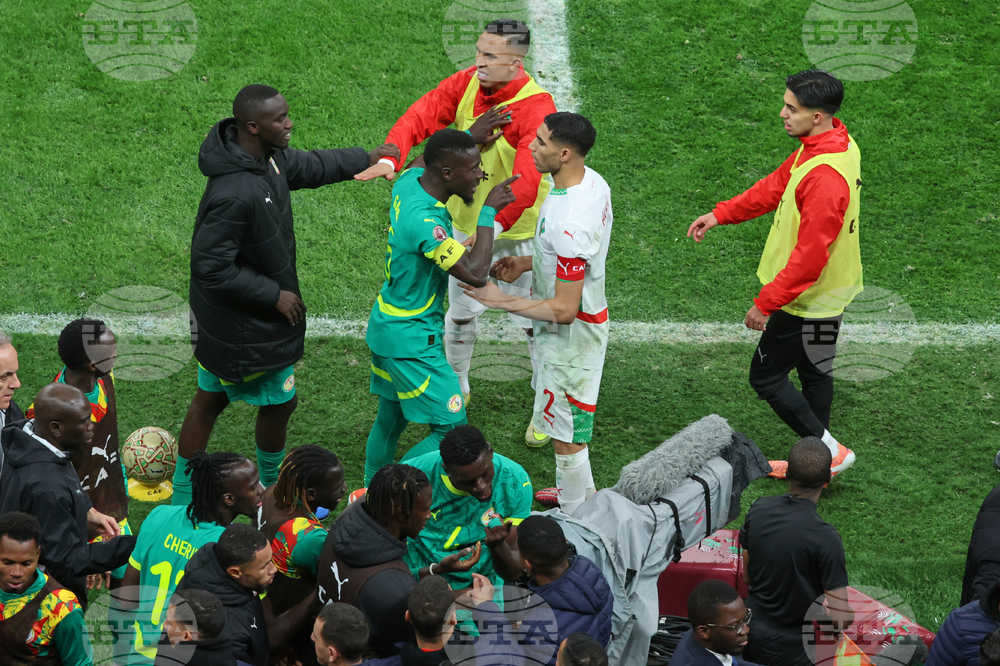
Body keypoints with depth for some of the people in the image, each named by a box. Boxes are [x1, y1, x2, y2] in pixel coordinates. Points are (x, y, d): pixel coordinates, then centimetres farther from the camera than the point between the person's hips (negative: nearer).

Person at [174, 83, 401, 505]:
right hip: (249, 326, -9)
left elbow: (307, 166, 18)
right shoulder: (233, 194, -35)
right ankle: (272, 485, 38)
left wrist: (365, 160, 25)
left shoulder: (270, 157, -5)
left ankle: (183, 496, 33)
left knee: (209, 400, 19)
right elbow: (212, 266, -30)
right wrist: (274, 296, -21)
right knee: (279, 402, 13)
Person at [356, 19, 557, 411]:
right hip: (466, 223, 5)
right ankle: (456, 388, 43)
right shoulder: (467, 84, -11)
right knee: (461, 312, 21)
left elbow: (526, 183, -39)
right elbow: (421, 117, -16)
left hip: (517, 232, -5)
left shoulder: (536, 108, -29)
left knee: (530, 320, 8)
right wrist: (390, 159, -36)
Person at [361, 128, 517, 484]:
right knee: (451, 430, -2)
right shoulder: (424, 223, -33)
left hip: (385, 324, 10)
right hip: (411, 339, -10)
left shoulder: (410, 180, -5)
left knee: (391, 418, 22)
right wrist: (488, 211, -24)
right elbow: (475, 273, -33)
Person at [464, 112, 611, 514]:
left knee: (566, 434, 8)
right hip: (590, 317, 10)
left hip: (570, 333, -10)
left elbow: (563, 310, -31)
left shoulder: (569, 224, -37)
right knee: (572, 419, 29)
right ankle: (583, 491, 48)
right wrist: (528, 263, 6)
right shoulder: (592, 182, -6)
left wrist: (501, 302, -22)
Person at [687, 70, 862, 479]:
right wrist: (721, 215, 10)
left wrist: (766, 303, -23)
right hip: (823, 293, 10)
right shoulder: (827, 144, 0)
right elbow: (777, 185, 14)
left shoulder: (827, 177, -32)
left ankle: (829, 450, 9)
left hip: (808, 300, -10)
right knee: (814, 373, 21)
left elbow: (810, 256, -30)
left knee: (766, 377, 3)